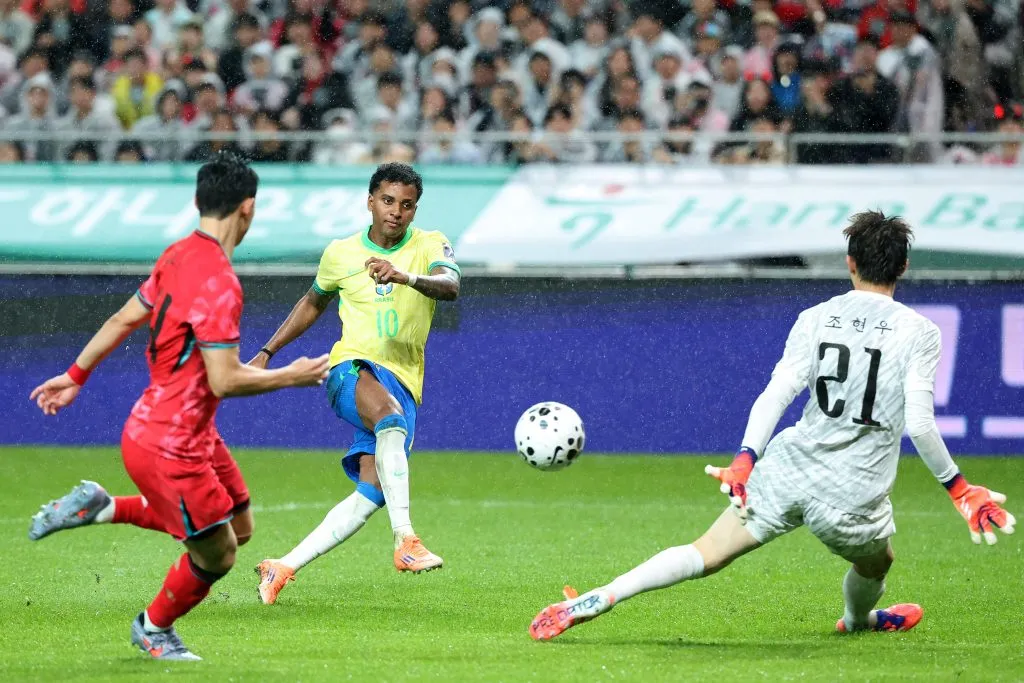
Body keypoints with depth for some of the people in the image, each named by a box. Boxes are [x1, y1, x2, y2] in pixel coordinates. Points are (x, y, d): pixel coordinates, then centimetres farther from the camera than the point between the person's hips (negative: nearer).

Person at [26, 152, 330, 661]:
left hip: (194, 434, 9)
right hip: (170, 446, -9)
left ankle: (101, 507, 20)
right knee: (217, 553, 4)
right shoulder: (218, 282, -25)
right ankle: (154, 628, 30)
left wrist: (75, 376, 23)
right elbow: (225, 380, -26)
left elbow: (123, 319, 13)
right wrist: (291, 376, -13)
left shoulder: (178, 256, 3)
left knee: (238, 527, 17)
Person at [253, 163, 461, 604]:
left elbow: (450, 286, -20)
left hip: (404, 383, 2)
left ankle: (283, 568, -2)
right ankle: (405, 539, -47)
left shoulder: (430, 246, 3)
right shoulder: (341, 253, 8)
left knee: (371, 494, -12)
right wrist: (268, 352, 25)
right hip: (353, 369, -2)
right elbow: (314, 303, 27)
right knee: (390, 414, -38)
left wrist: (405, 276, -40)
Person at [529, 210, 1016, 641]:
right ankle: (857, 621, 61)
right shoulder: (919, 333, -5)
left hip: (789, 468, 2)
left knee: (706, 555, 5)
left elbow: (777, 393, -7)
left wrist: (744, 461, -8)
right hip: (853, 496, -2)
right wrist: (958, 488, -2)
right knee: (875, 563, 32)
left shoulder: (816, 319, 2)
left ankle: (599, 599, -8)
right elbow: (920, 424, -11)